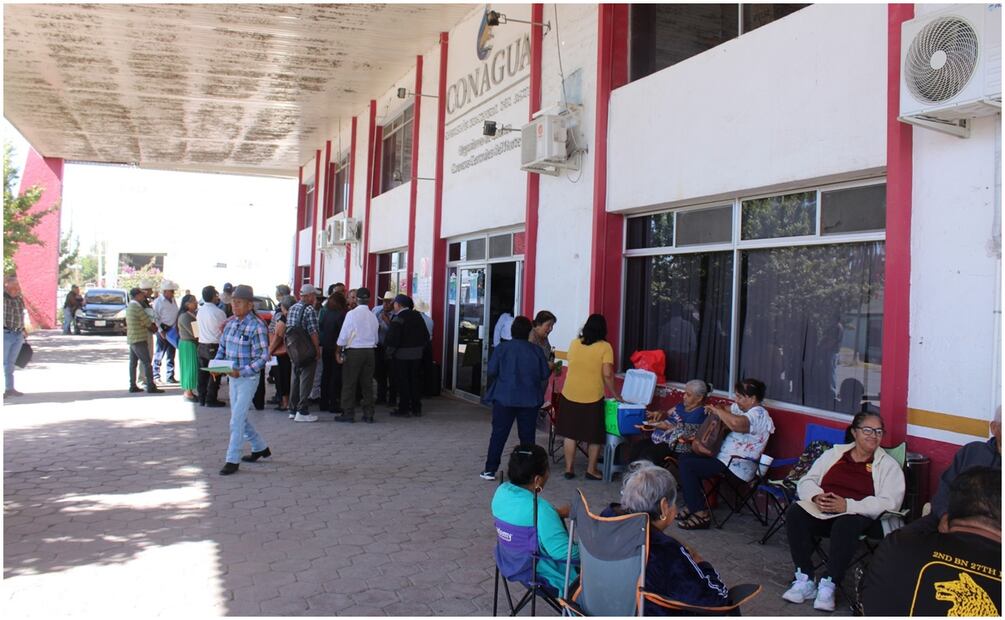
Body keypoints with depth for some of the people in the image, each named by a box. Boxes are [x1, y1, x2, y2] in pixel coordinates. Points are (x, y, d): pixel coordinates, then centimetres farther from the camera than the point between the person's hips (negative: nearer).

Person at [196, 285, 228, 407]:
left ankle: (202, 398, 19)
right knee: (214, 373, 1)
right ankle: (211, 400, 2)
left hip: (202, 345, 7)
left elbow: (199, 323, 14)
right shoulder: (219, 312, -16)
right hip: (214, 346, -7)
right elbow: (225, 329, -11)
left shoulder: (200, 311, 4)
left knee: (203, 373, 13)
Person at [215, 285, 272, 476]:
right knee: (240, 417, 16)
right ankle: (260, 448, 34)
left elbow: (263, 356, -17)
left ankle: (233, 460, 1)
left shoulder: (257, 326, -15)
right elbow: (222, 347, 16)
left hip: (248, 378, -8)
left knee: (237, 419, -8)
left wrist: (242, 372, -25)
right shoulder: (231, 323, 6)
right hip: (233, 377, 8)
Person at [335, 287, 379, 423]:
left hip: (353, 351, -4)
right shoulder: (373, 316, 4)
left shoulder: (352, 314, -10)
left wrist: (339, 352, -1)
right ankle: (368, 414, 12)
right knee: (367, 384, 10)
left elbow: (343, 336, -9)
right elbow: (376, 338, 8)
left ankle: (348, 414, 5)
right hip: (369, 351, 4)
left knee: (349, 384, 3)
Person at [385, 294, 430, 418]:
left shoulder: (398, 319, -13)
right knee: (415, 381, 12)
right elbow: (426, 336, 10)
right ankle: (416, 409, 17)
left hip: (401, 355, -6)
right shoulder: (417, 316, 8)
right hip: (417, 355, 6)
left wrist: (389, 352, -6)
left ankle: (404, 409, 4)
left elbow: (392, 339, -19)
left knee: (402, 382, 1)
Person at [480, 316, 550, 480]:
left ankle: (490, 470, 7)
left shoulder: (502, 348, -7)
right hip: (529, 399, 1)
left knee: (499, 434, 5)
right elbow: (545, 374, -1)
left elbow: (491, 371, -9)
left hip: (504, 398, -1)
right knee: (527, 435, 11)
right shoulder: (536, 350, -3)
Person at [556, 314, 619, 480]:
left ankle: (569, 469, 17)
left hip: (570, 395, 3)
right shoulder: (605, 347, -9)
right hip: (592, 398, -3)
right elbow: (607, 374, -14)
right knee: (595, 436, 12)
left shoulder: (574, 343, 2)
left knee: (570, 434, 12)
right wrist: (615, 394, -4)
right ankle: (591, 470, 19)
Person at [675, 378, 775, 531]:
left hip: (736, 467, -11)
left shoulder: (758, 415, -19)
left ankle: (701, 514, -12)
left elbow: (735, 423, -40)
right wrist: (714, 409, 0)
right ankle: (695, 506, 13)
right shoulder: (743, 409, 11)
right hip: (725, 459, 11)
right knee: (685, 458, 11)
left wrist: (718, 411, -22)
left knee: (686, 465, -17)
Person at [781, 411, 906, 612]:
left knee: (844, 525, -38)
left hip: (859, 516, -3)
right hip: (822, 511, 3)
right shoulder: (834, 453, 17)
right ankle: (805, 580, -23)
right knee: (795, 513, -27)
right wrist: (816, 496, -11)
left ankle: (828, 584, -29)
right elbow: (806, 481, 14)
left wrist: (847, 505, -20)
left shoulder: (889, 465, 7)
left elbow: (889, 502, -8)